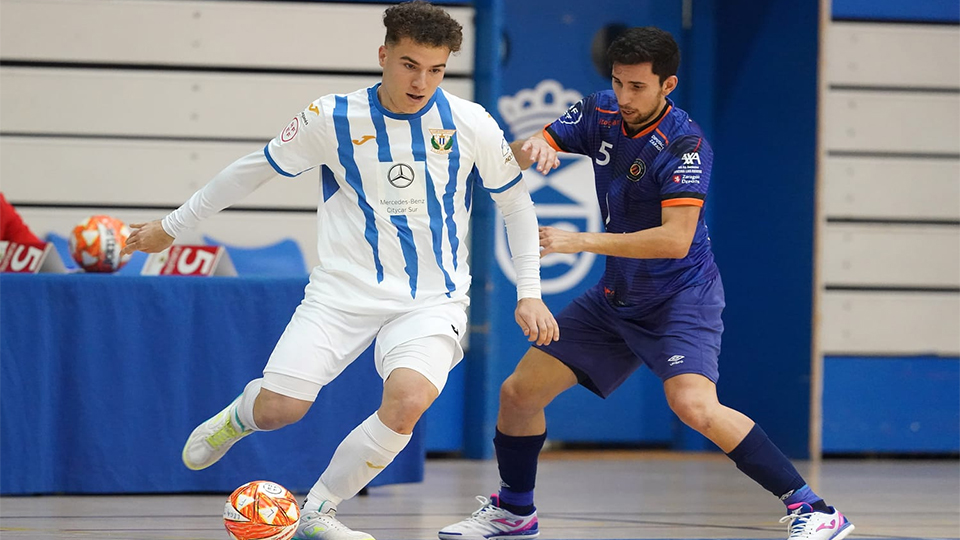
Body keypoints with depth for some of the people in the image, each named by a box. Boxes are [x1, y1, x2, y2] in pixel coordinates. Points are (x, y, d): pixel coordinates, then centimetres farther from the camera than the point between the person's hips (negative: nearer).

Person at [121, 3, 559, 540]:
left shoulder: (472, 124, -5)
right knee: (279, 408, -15)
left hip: (432, 299, 0)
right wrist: (171, 226, 16)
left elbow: (517, 203, 10)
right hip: (344, 291, 0)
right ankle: (238, 416, 26)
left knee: (408, 400, -29)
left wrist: (530, 292, 3)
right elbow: (253, 170, 9)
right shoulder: (333, 118, -5)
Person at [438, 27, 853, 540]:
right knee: (518, 392, 6)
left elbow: (675, 239, -30)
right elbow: (521, 153, -1)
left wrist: (580, 241, -32)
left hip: (681, 298, -7)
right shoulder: (601, 112, -2)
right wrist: (531, 147, -27)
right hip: (616, 299, 7)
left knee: (692, 402, -31)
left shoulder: (685, 145, -23)